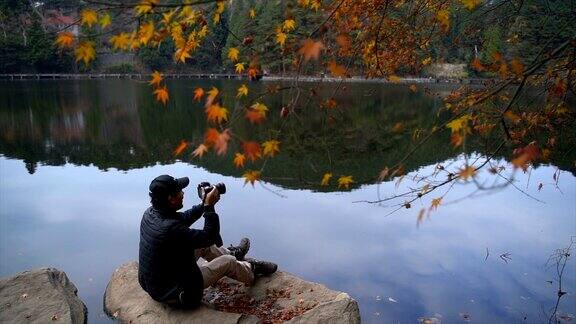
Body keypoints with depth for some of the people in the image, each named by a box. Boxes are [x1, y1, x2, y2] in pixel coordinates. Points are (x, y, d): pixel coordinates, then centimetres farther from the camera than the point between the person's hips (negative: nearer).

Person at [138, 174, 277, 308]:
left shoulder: (150, 213, -9)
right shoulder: (171, 228, -35)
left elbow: (183, 219, 9)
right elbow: (210, 237, -23)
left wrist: (204, 205, 1)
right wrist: (209, 206, -19)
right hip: (174, 294, -8)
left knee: (203, 244, 16)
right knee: (228, 262, 5)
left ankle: (230, 253, 43)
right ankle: (251, 269, 36)